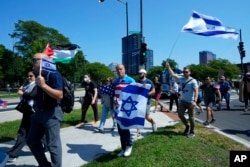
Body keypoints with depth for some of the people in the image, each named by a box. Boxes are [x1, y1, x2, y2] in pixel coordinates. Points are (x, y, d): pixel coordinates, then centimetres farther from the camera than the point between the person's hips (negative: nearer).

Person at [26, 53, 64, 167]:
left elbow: (59, 95, -26)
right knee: (32, 140, 18)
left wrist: (43, 85, -30)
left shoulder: (54, 74, -15)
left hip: (51, 114, -10)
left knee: (53, 145, -1)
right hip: (39, 112, 10)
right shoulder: (40, 75, 12)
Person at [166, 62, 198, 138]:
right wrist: (168, 67, 3)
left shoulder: (193, 81, -11)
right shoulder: (181, 79, 5)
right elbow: (173, 74, 10)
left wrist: (195, 101, -28)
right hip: (182, 101, 6)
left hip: (190, 102, -5)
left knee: (191, 117, 4)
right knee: (180, 114, 3)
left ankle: (192, 132, 20)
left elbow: (196, 92, -17)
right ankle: (187, 126, 28)